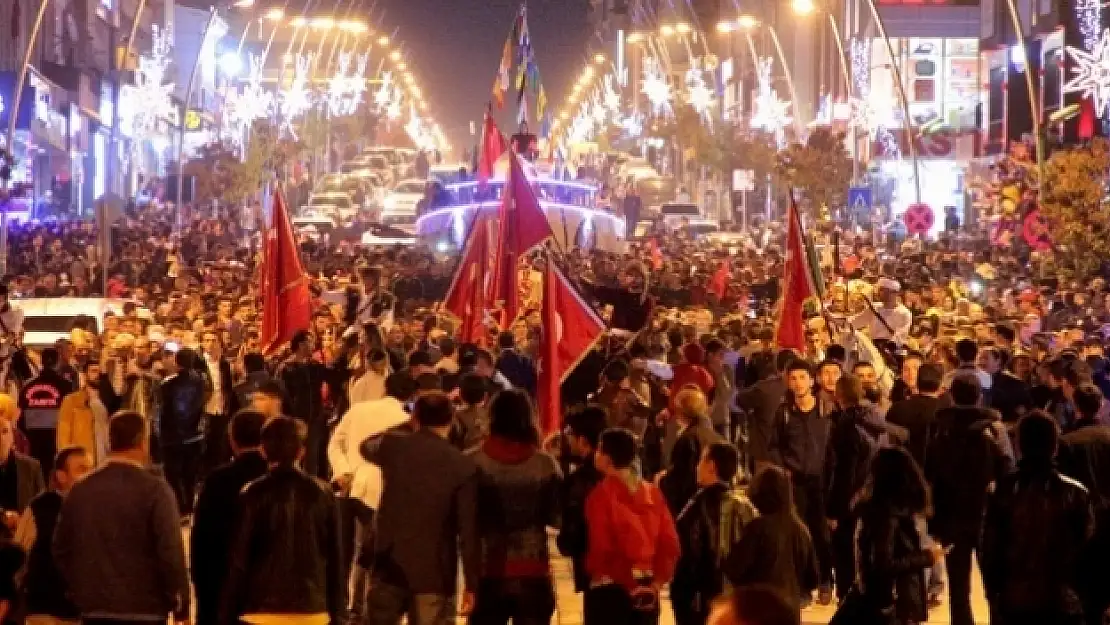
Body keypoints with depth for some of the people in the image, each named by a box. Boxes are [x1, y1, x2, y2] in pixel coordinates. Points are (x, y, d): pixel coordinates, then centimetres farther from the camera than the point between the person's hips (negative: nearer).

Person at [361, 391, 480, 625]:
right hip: (435, 574, -2)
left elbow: (367, 447, 26)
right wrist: (471, 583, -3)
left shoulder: (394, 446, -1)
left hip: (390, 567, 2)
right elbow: (468, 530, -9)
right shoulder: (463, 466, -8)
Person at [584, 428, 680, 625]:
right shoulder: (653, 492, 6)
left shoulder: (601, 495, -12)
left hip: (609, 591, -6)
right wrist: (657, 582, 2)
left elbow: (601, 547, -17)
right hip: (647, 593, 6)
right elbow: (670, 543, 3)